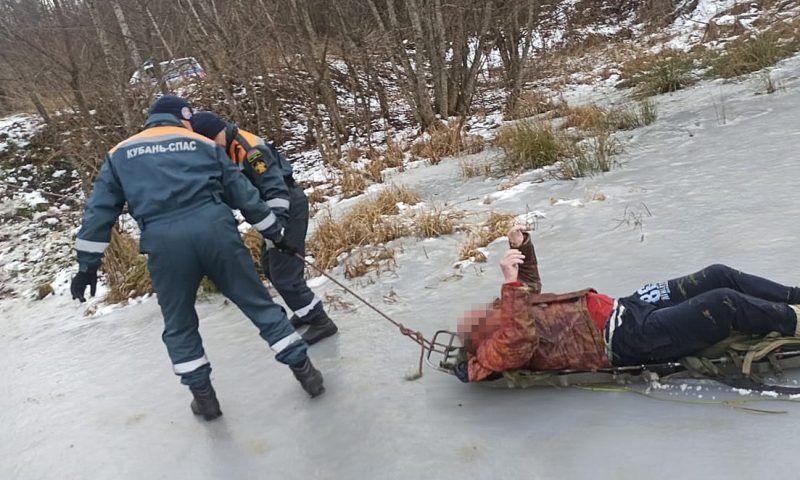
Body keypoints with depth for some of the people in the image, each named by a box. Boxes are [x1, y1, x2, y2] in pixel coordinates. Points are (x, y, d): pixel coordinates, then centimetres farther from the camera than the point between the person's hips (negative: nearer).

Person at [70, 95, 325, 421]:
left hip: (164, 242, 0)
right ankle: (303, 370, 17)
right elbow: (242, 193, 18)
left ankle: (204, 397, 26)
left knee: (179, 326, 20)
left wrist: (87, 265, 18)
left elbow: (100, 210, 15)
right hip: (215, 230, 0)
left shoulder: (119, 154, 22)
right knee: (258, 303, 12)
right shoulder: (204, 144, 19)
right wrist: (275, 233, 25)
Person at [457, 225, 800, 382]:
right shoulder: (497, 349, -14)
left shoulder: (500, 315, 12)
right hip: (628, 340, -10)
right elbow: (521, 341, -38)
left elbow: (529, 287, 27)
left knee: (720, 276, 8)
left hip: (623, 308, 10)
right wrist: (511, 283, -37)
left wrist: (521, 247, 12)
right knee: (724, 303, -18)